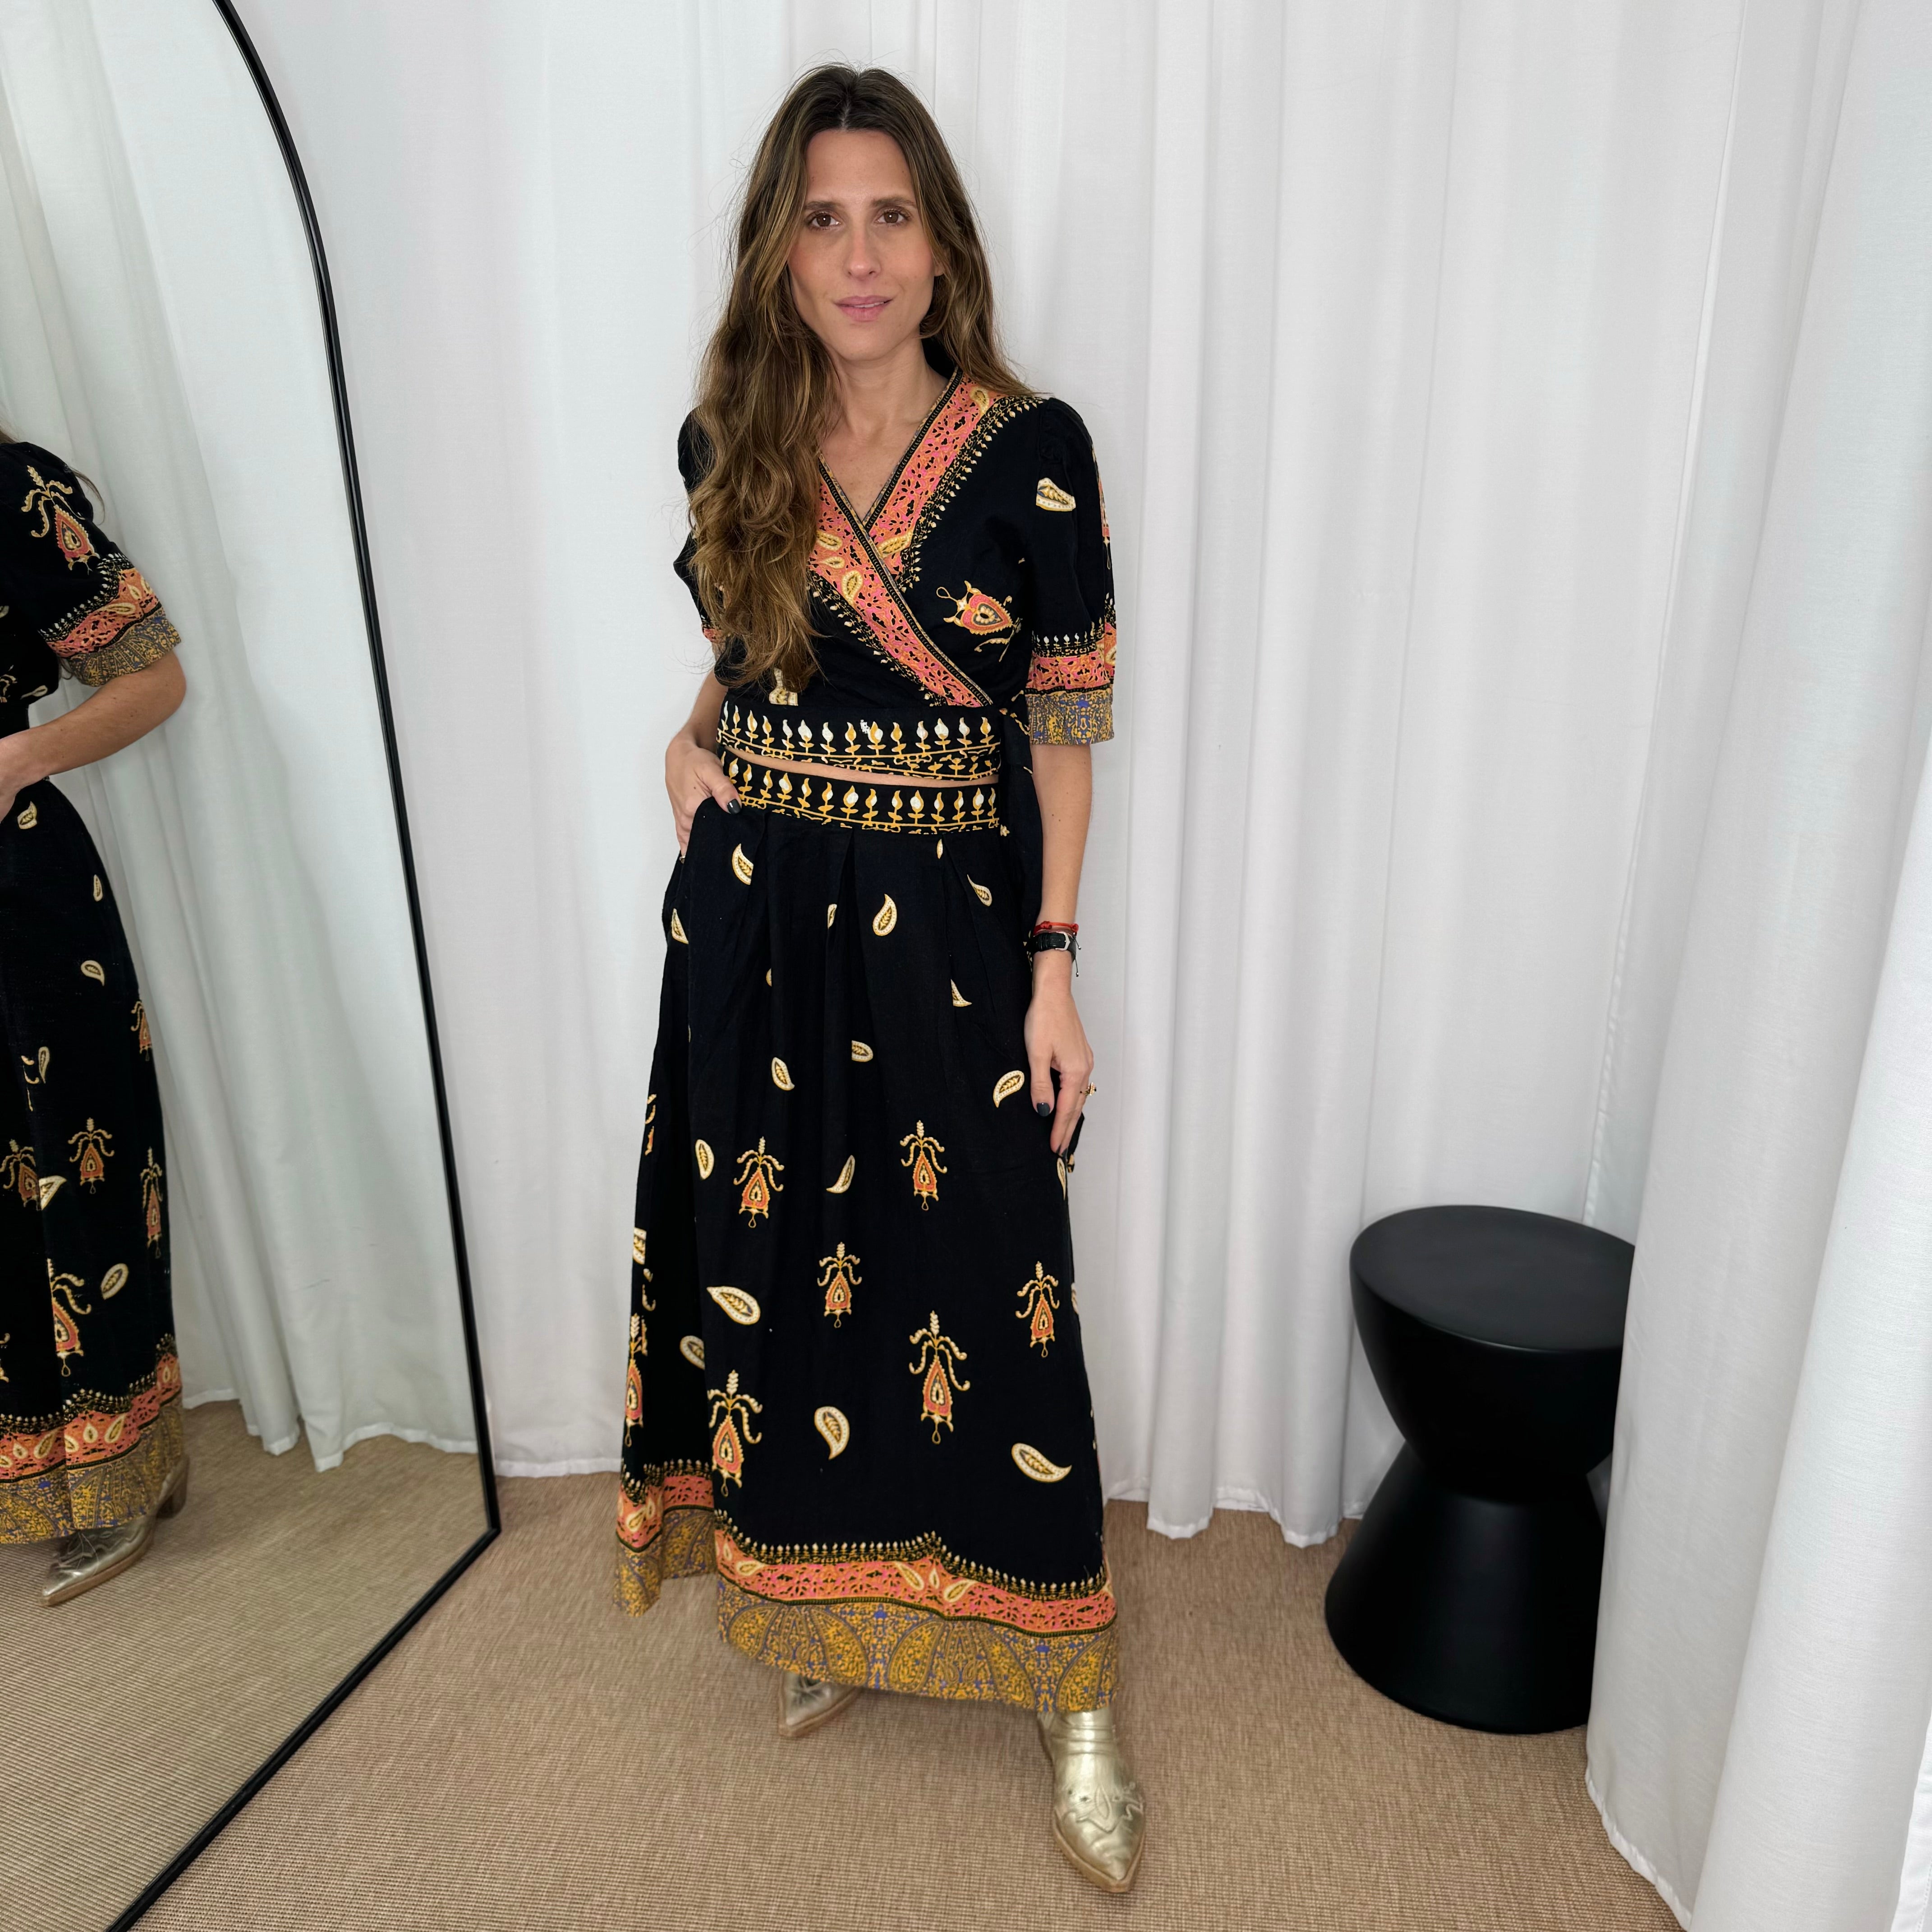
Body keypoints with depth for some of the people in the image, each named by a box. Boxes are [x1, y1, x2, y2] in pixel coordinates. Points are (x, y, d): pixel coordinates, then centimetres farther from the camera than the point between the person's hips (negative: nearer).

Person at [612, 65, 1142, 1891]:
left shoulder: (1032, 450, -5)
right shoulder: (728, 441, 4)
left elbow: (1062, 725, -4)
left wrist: (1055, 969, -8)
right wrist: (695, 743, 0)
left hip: (949, 932, -3)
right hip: (753, 925, 4)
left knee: (989, 1301, 1)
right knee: (780, 1274, 13)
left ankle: (1071, 1697, 22)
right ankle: (822, 1604, 39)